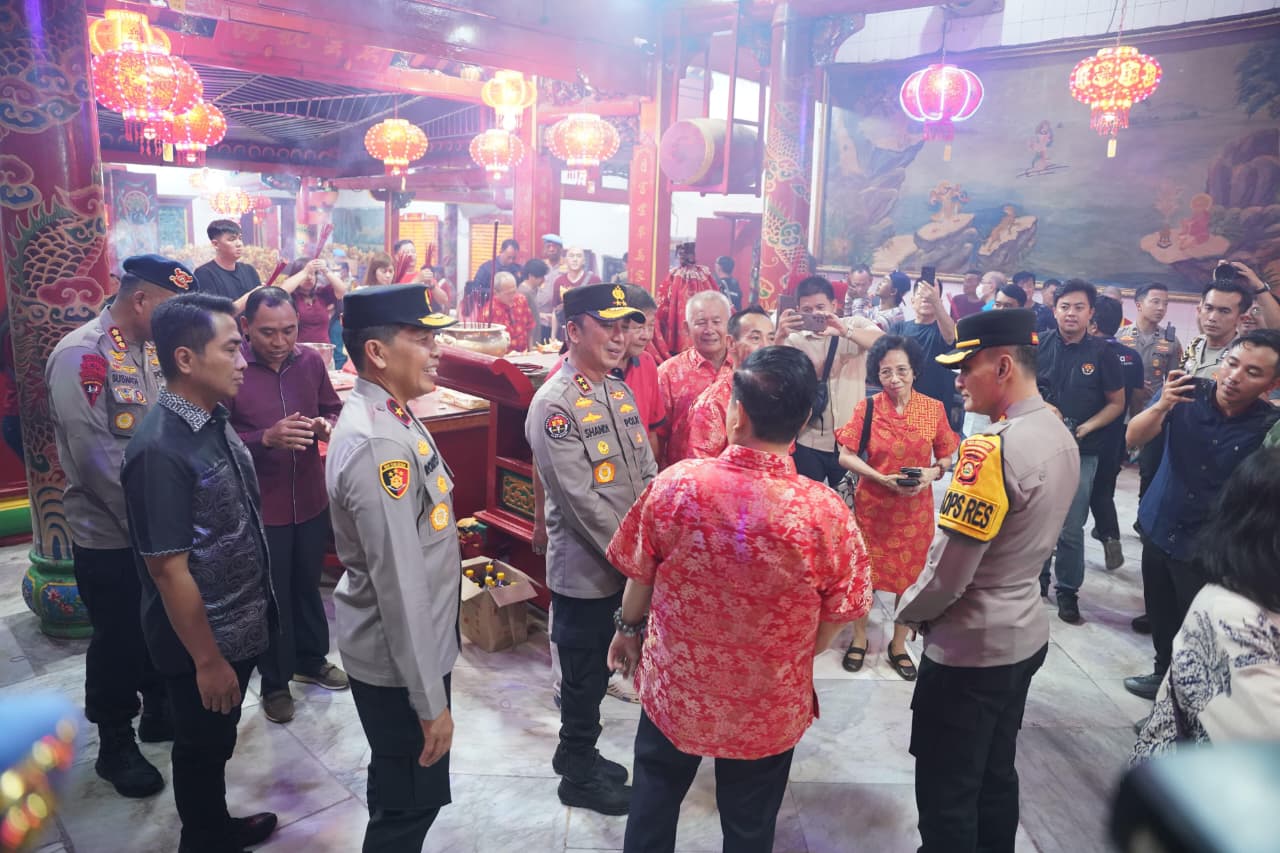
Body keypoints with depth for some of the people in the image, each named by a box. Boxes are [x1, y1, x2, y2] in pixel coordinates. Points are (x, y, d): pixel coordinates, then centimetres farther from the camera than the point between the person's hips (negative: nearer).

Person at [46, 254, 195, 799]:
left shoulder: (152, 349, 5)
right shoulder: (81, 356, -18)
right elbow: (97, 459, -23)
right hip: (111, 535, -6)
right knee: (119, 642, 9)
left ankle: (159, 711, 40)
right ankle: (115, 746, 29)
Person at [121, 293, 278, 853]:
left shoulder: (214, 421, -1)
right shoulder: (160, 449, -27)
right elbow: (169, 570, -24)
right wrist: (207, 659, -17)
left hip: (239, 626, 8)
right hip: (203, 641, -8)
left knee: (218, 743, 26)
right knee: (201, 749, 16)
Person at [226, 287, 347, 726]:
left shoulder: (310, 361, -4)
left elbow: (334, 409, 9)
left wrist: (327, 425, -14)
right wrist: (266, 438, -30)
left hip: (311, 501, 4)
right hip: (259, 507, -4)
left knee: (308, 586, 22)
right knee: (271, 596, 12)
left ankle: (311, 660, 44)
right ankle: (275, 682, 32)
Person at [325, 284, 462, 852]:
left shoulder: (386, 417, 3)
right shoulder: (378, 445, -28)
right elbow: (400, 585, -27)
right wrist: (431, 700, -20)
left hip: (405, 650, 9)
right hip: (399, 660, -9)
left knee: (405, 792, 27)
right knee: (409, 802, 13)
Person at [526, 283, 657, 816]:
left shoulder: (620, 392, 7)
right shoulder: (554, 404, -19)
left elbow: (647, 476, 8)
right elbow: (582, 502, -23)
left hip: (626, 563, 7)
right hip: (585, 568, -7)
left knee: (598, 668, 22)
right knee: (585, 674, 11)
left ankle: (577, 752, 44)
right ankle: (579, 776, 33)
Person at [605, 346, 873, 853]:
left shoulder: (675, 484, -21)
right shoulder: (827, 514, -24)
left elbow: (639, 576, -6)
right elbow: (835, 622, -9)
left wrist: (628, 629, 15)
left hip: (675, 688, 1)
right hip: (769, 708, 0)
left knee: (652, 809, 28)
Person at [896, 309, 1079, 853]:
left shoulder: (992, 448, -25)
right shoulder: (1062, 437, 3)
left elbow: (947, 573, -23)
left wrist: (907, 610, -3)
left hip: (970, 647, -9)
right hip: (1024, 635, 9)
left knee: (947, 793, 8)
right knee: (995, 778, 23)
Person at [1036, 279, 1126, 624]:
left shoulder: (1101, 353, -3)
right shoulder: (1039, 345, -1)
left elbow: (1116, 403, 2)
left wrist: (1086, 428, -13)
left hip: (1081, 453, -1)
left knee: (1071, 529, 2)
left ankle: (1068, 591, 17)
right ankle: (1036, 579, 30)